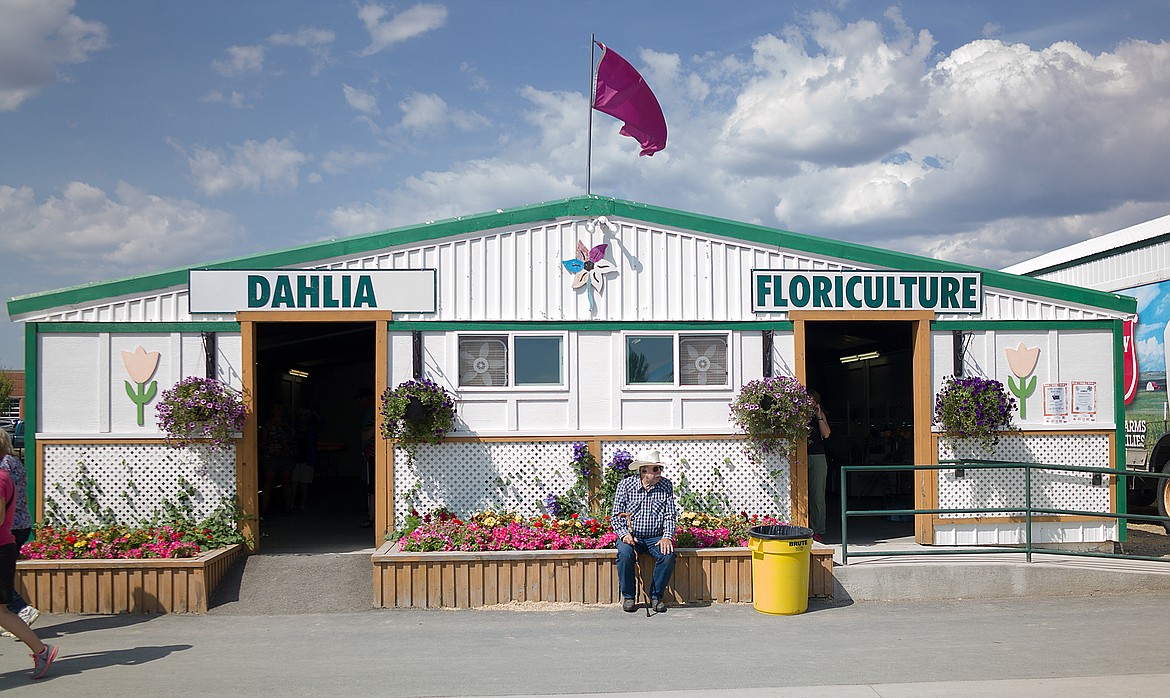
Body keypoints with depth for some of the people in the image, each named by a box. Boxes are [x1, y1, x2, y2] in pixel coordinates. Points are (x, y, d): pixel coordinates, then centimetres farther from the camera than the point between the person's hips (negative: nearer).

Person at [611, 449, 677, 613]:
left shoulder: (666, 486, 3)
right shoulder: (625, 485, -1)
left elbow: (670, 516, 3)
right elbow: (616, 516, 0)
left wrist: (667, 537, -13)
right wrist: (624, 534, -17)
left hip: (656, 537, 1)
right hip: (631, 536, -1)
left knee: (668, 555, -28)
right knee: (625, 553, -33)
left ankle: (656, 596, -7)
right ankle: (628, 596, -11)